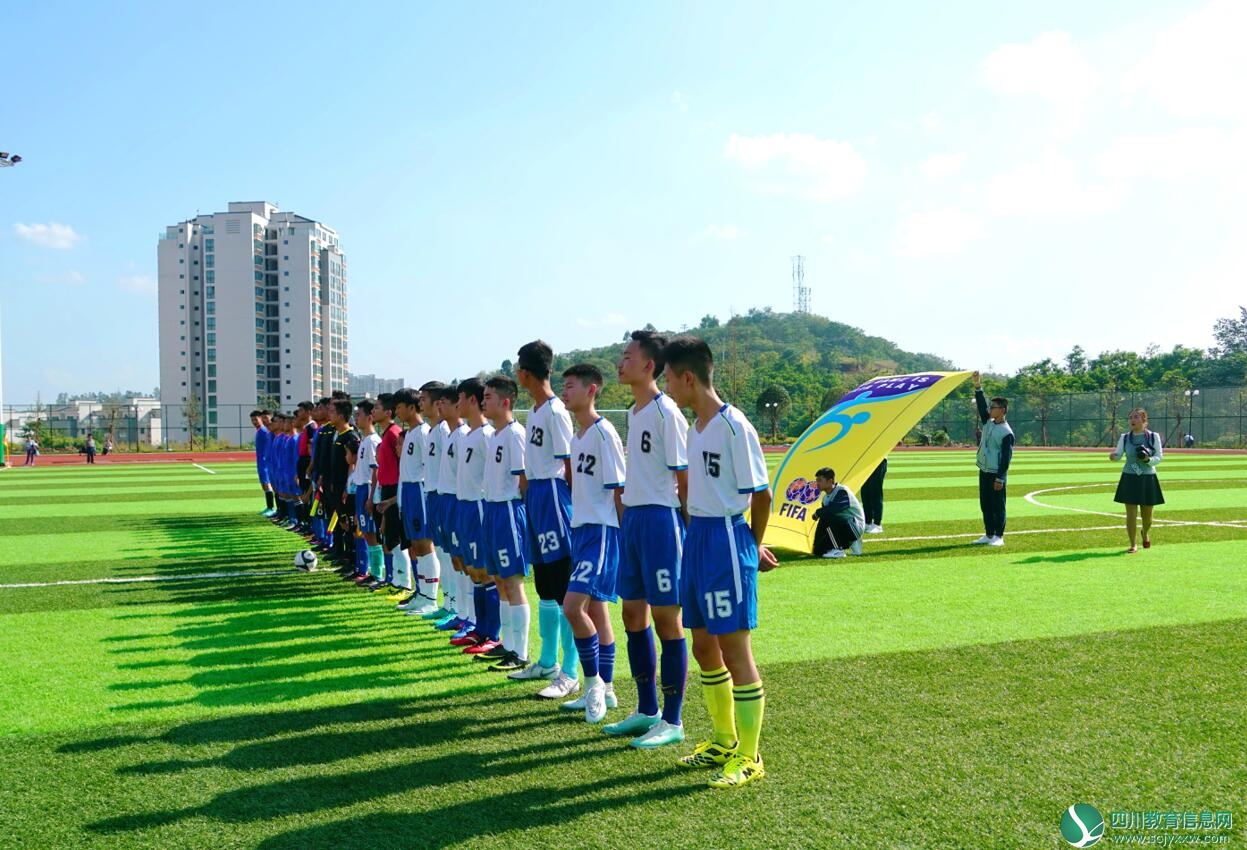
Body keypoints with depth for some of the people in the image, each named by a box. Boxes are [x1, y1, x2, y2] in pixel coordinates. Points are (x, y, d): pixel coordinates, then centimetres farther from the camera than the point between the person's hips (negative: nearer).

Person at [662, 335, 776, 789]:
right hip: (697, 538, 9)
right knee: (704, 646, 16)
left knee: (734, 650, -2)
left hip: (726, 540, -9)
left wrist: (752, 547, 0)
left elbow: (761, 495, -12)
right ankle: (725, 741, 32)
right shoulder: (694, 429, 12)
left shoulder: (733, 426, -15)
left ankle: (749, 757, 10)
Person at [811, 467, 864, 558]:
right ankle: (851, 543, 15)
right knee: (818, 550, 4)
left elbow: (833, 509, -33)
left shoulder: (842, 492, -18)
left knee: (826, 517, -31)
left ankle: (838, 550, -22)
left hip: (856, 526, -9)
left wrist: (818, 513, -17)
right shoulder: (825, 498, 9)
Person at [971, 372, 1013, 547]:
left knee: (998, 506, -1)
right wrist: (978, 387, -8)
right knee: (985, 505, 11)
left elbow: (1006, 457, -16)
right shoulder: (988, 423, 9)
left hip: (996, 474, -8)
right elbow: (981, 405, 4)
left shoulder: (1006, 432, -14)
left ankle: (998, 537, 4)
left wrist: (1000, 478, -18)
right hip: (984, 472, 8)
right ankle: (988, 535, 18)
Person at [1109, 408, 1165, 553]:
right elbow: (1118, 454, 4)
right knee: (1131, 514, -4)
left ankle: (1145, 533, 42)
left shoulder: (1153, 436, -1)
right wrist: (1113, 456, -20)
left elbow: (1160, 456, 0)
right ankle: (1133, 545, 6)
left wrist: (1149, 460, -20)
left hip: (1148, 479, 0)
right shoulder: (1125, 437, 2)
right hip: (1129, 478, 0)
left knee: (1147, 513, 10)